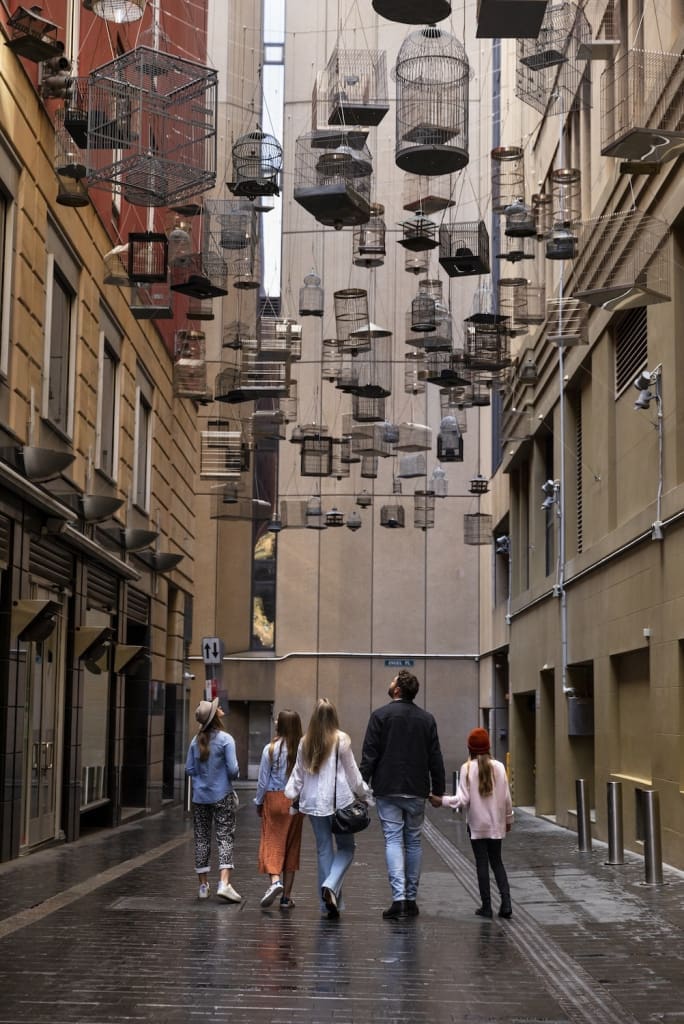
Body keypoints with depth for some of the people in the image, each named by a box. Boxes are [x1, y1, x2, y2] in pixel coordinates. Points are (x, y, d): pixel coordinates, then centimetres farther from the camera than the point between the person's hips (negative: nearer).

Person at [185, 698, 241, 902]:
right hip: (222, 795, -4)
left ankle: (203, 885, 15)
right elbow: (233, 769, -15)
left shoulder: (196, 741, 1)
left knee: (201, 839, 10)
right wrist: (234, 774, 7)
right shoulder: (225, 739, -12)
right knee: (225, 838, -2)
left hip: (200, 797, 4)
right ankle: (224, 883, -14)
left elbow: (189, 769, 2)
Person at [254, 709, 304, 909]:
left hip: (274, 798, -2)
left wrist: (258, 802, 10)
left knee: (272, 841, 4)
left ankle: (275, 880, -21)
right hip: (296, 801, 2)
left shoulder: (271, 749, -8)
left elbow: (263, 779, -3)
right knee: (291, 846, 10)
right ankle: (286, 896, 14)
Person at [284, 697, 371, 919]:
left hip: (313, 802, 4)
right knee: (346, 847, 8)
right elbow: (352, 772, -2)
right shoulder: (341, 740, -8)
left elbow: (298, 772, 8)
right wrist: (363, 793, 10)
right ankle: (331, 885, -16)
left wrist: (291, 794, 18)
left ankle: (329, 904, 11)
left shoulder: (305, 743, 3)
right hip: (339, 801, -4)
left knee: (324, 849, 11)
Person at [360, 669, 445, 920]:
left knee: (393, 840, -3)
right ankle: (411, 899, 15)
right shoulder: (427, 719, 7)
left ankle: (399, 897, -14)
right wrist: (438, 791, 13)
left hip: (387, 790, -3)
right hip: (416, 791, 3)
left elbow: (369, 755, -8)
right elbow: (435, 758, 8)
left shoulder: (380, 715, -4)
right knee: (413, 841, 11)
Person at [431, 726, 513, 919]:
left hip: (477, 825, -2)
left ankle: (486, 906, 7)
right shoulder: (498, 767, -3)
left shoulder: (467, 768, -9)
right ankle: (506, 902, 0)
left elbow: (463, 799, -14)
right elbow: (506, 797, 1)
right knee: (496, 862, 13)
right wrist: (508, 819, 14)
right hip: (496, 824, 2)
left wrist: (442, 801, -6)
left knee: (482, 864, 5)